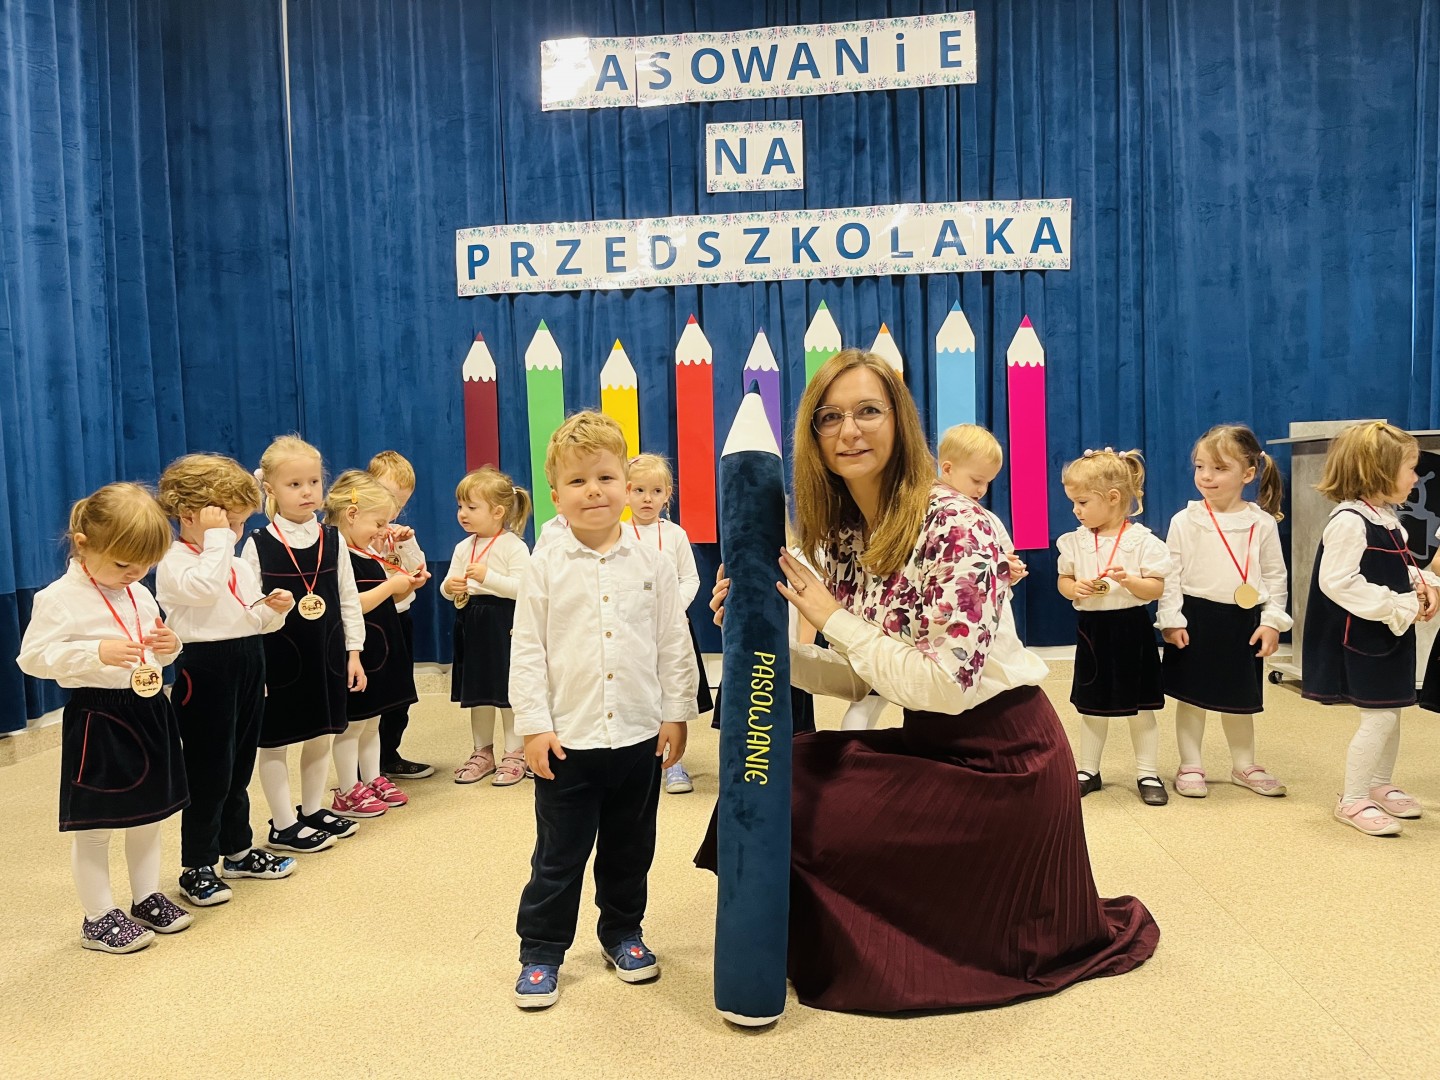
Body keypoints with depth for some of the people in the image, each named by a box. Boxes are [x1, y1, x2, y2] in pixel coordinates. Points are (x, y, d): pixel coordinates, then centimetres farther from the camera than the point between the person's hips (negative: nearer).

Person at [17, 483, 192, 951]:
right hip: (97, 717, -7)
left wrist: (168, 646, -3)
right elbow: (33, 657, -15)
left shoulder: (140, 594, 8)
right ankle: (98, 917, 19)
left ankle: (147, 898, 32)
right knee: (94, 825, 5)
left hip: (148, 709, 7)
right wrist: (96, 653, -26)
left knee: (148, 813, 17)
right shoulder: (58, 599, -13)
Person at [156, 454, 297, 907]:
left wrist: (274, 608, -2)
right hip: (207, 670, -8)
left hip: (249, 666, 8)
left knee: (239, 768, 17)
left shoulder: (238, 564, 14)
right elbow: (203, 588, -33)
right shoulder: (174, 563, -11)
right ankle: (196, 866, 10)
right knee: (210, 772, -2)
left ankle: (238, 850, 30)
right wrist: (214, 538, -26)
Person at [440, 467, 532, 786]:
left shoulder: (513, 545, -10)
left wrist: (488, 577, -27)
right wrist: (450, 587, -12)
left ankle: (515, 755, 13)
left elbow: (521, 587, -19)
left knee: (509, 691, 1)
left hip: (504, 623, -6)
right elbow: (448, 585, 10)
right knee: (478, 692, 13)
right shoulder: (463, 548, 9)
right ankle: (482, 752, 26)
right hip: (472, 623, 6)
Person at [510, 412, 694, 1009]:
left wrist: (676, 715, 1)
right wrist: (534, 725, -8)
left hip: (639, 737, 2)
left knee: (630, 850, 17)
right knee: (558, 856, 8)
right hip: (567, 740, -2)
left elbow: (674, 645, 4)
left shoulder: (651, 564, 0)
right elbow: (526, 651, -3)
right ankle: (540, 951, 23)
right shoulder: (545, 568, -4)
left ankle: (623, 933, 36)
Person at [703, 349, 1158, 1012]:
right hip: (927, 743, 7)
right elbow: (856, 680, 3)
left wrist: (833, 619, -21)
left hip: (997, 757, -7)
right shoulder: (839, 537, 1)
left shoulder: (954, 527, -22)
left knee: (806, 814, -12)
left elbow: (947, 683, -27)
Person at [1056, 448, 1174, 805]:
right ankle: (1088, 770, 25)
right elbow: (1063, 580, 10)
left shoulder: (1142, 540, -10)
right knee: (1092, 705, 13)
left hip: (1131, 630, -3)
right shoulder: (1075, 541, 2)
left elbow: (1157, 589, -10)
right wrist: (1074, 588, -12)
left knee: (1140, 706, 7)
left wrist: (1127, 580, -27)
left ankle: (1148, 773, 19)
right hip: (1092, 629, 3)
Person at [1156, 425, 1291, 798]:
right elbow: (1171, 574, -4)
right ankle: (1190, 767, 19)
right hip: (1196, 617, -1)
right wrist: (1171, 620, -9)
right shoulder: (1185, 521, -6)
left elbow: (1275, 576, 4)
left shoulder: (1263, 523, -1)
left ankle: (1244, 766, 30)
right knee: (1191, 696, 6)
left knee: (1240, 699, 14)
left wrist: (1272, 621, -3)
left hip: (1244, 620, 2)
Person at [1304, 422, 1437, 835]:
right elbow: (1337, 582, -27)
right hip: (1362, 638, -10)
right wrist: (1398, 606, -23)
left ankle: (1381, 786, 35)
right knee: (1378, 717, -5)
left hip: (1392, 634, 10)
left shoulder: (1387, 518, 9)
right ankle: (1352, 801, 7)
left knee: (1391, 712, 18)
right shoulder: (1349, 522, -21)